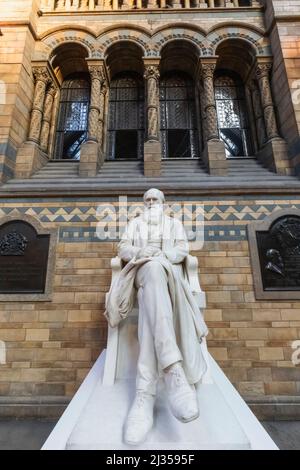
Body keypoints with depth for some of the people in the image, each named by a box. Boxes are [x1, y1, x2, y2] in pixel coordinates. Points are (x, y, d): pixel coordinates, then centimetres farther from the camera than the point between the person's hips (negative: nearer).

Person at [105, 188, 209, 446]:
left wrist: (161, 255, -13)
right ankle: (175, 372, -57)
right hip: (141, 270, 0)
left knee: (149, 295, -40)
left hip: (170, 270, 1)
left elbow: (182, 249, 9)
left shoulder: (174, 223, 26)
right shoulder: (135, 223, 27)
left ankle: (146, 391, -50)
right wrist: (140, 253, -11)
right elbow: (123, 248, 12)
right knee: (153, 270, -43)